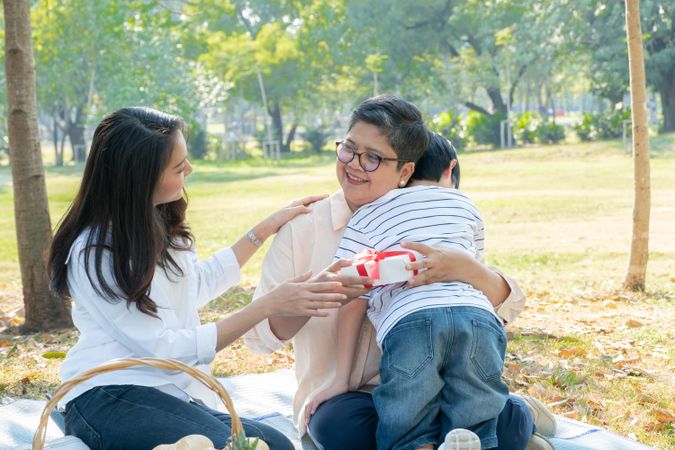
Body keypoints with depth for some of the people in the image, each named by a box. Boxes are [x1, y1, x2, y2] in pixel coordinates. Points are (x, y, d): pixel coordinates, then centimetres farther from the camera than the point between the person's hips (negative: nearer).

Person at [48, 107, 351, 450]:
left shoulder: (157, 221, 9)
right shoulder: (95, 254, -14)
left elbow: (200, 282, 27)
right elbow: (167, 348, -15)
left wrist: (266, 228, 25)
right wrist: (269, 306, -17)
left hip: (173, 394, 7)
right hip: (111, 397, -6)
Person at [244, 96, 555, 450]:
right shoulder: (304, 226, -2)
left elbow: (508, 304, -5)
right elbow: (258, 335, -7)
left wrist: (462, 268, -27)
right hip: (336, 399, 0)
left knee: (508, 420, -27)